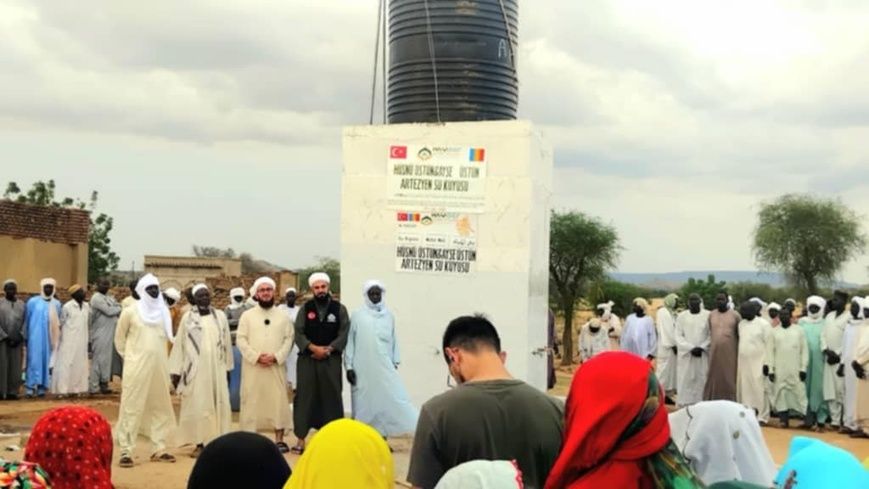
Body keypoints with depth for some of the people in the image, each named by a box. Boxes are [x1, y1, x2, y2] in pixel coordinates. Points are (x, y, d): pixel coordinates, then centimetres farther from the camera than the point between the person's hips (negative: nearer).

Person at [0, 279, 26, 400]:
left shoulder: (22, 304, 11)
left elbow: (25, 322, 5)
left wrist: (21, 336, -6)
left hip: (17, 341, 2)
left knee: (15, 367, 1)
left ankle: (13, 391, 5)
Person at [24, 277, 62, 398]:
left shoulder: (57, 304, 7)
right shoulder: (33, 302, 0)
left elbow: (58, 323, 11)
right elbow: (26, 320, 5)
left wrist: (57, 339, 7)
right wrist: (26, 336, 4)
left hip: (50, 338, 3)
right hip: (35, 337, -3)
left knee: (47, 361, 3)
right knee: (34, 360, -7)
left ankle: (42, 387, 8)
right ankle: (30, 386, -6)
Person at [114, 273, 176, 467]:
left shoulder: (163, 311, 6)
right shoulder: (131, 311, -5)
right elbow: (119, 337, 6)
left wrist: (154, 356, 14)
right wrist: (129, 357, 8)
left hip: (159, 366, 5)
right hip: (137, 366, -5)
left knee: (159, 407, 10)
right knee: (131, 407, -5)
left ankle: (158, 448, 18)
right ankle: (125, 451, -3)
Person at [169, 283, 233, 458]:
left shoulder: (220, 316, 5)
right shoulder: (188, 317, 0)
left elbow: (227, 343, 9)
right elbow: (179, 345, 0)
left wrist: (228, 367, 8)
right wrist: (176, 371, -3)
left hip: (216, 368, 2)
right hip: (195, 368, -2)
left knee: (218, 404, 3)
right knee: (197, 405, 0)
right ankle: (199, 443, 4)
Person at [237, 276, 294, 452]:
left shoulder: (282, 316, 10)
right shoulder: (247, 315, 6)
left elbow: (288, 339, 3)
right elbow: (241, 340, -1)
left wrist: (276, 356, -12)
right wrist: (256, 356, -13)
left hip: (276, 367, 1)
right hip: (253, 367, -1)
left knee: (278, 400, 0)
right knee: (252, 401, -1)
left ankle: (279, 439, 5)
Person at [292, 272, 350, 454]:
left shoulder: (339, 309, 4)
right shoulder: (305, 308, 6)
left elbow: (344, 334, -2)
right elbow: (298, 333, -1)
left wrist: (328, 349, -14)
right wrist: (313, 348, -15)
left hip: (331, 360, 0)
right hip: (307, 359, 0)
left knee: (331, 397, 1)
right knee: (305, 397, -1)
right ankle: (301, 438, 4)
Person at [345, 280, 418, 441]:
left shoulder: (388, 316, 6)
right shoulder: (357, 315, 0)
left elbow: (393, 341, 11)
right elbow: (349, 342, 1)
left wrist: (395, 362, 7)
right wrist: (348, 366, -3)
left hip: (384, 367, 2)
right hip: (362, 369, -2)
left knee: (386, 399, -3)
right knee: (363, 403, 4)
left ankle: (382, 438, 5)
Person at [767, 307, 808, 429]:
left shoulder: (799, 330, 4)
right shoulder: (774, 332, 7)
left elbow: (804, 350, 2)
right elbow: (770, 351, 4)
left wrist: (803, 368, -5)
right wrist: (770, 369, -2)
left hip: (795, 370, -1)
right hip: (779, 370, 1)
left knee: (799, 393, -3)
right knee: (781, 394, 1)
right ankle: (784, 419, 6)